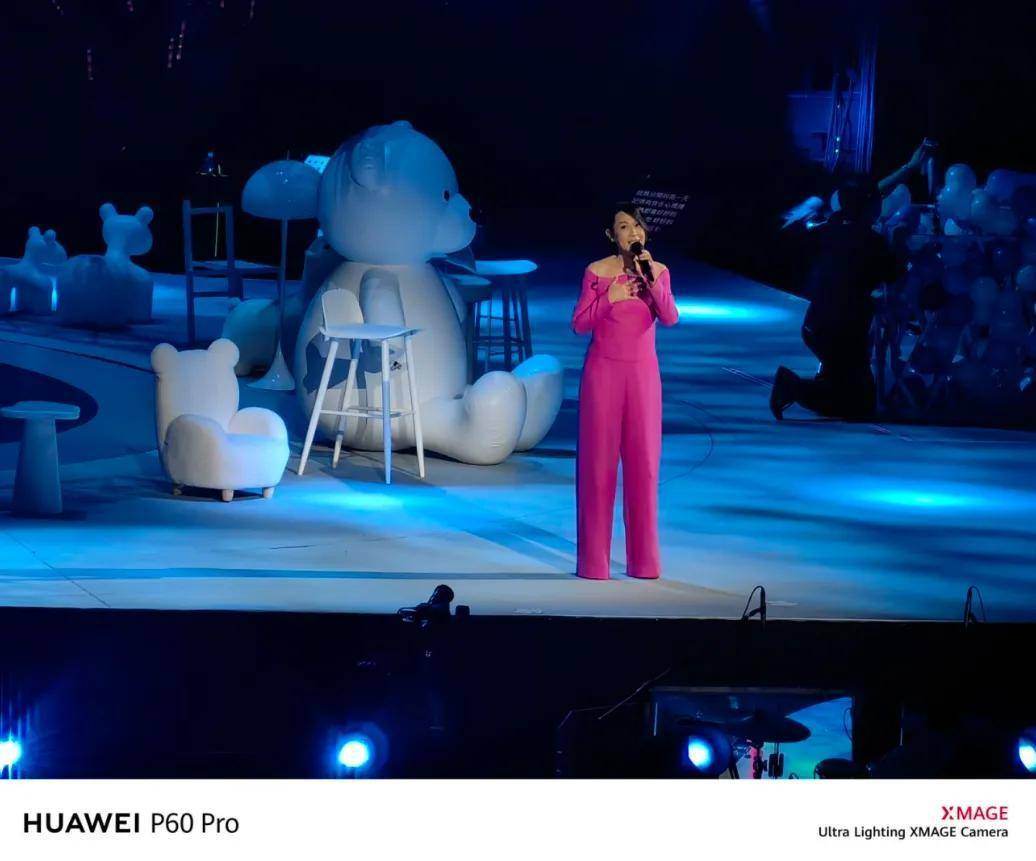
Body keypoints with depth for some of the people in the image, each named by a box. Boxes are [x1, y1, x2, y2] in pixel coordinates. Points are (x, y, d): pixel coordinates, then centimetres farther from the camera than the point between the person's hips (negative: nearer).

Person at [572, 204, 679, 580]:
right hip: (603, 371, -2)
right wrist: (609, 298, -16)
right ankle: (594, 559, 6)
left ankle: (643, 558, 11)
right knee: (599, 461, 0)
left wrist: (651, 279, -21)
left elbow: (670, 318, -10)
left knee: (644, 462, 3)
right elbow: (579, 325, -4)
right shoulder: (597, 271, -4)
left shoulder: (658, 271, 3)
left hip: (642, 373, 2)